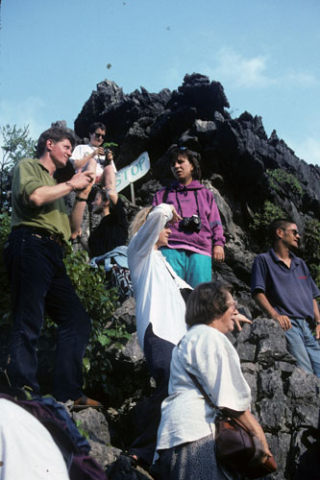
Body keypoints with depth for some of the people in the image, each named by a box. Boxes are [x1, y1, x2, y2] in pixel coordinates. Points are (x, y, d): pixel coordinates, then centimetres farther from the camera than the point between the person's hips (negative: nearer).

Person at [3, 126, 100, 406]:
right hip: (30, 245, -8)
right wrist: (71, 185, 0)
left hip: (53, 255, 8)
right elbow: (34, 196, -13)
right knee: (29, 325, -12)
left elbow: (71, 230, 26)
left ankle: (69, 394, 5)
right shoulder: (28, 166, 10)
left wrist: (82, 192, 20)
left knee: (77, 320, 3)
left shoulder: (54, 184, 31)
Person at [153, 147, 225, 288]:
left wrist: (218, 243, 3)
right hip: (170, 249, 0)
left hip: (200, 251, 1)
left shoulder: (206, 194, 27)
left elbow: (215, 222, 19)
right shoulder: (163, 194, 27)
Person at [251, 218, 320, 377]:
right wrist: (275, 315, -19)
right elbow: (258, 293, -3)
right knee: (306, 375, -21)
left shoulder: (300, 264, 30)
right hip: (287, 324, -6)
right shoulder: (263, 260, 9)